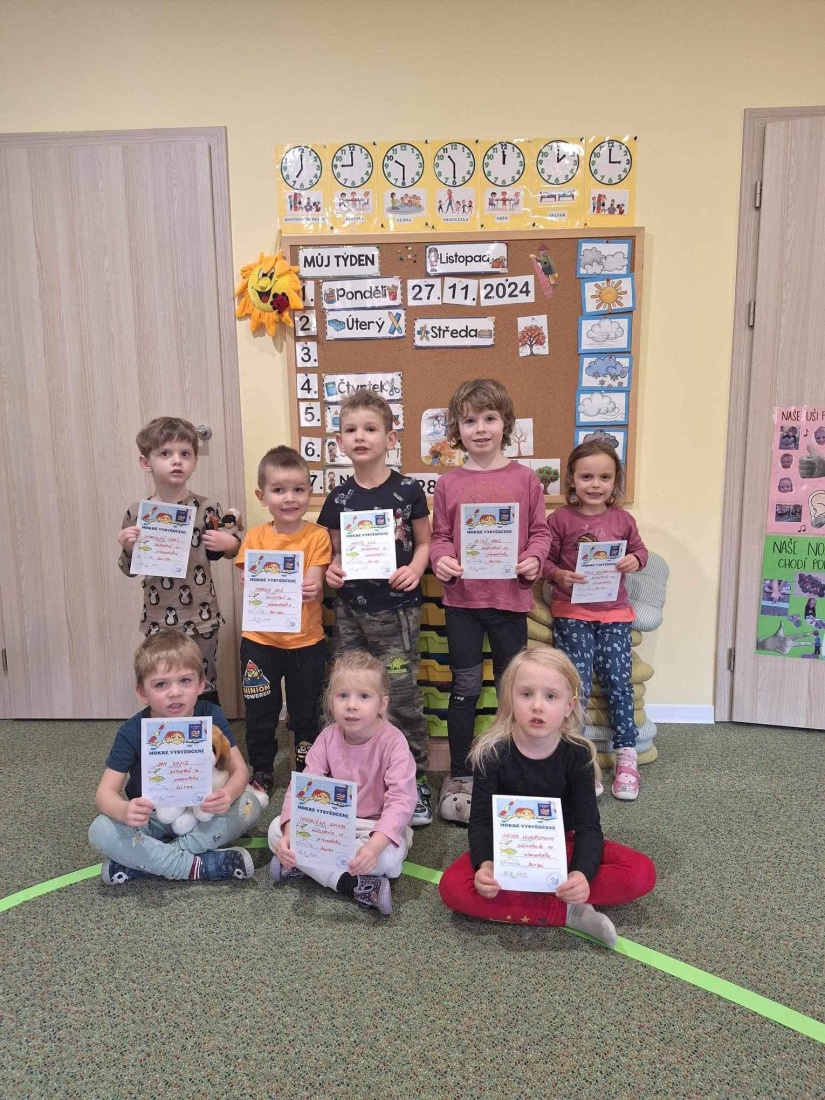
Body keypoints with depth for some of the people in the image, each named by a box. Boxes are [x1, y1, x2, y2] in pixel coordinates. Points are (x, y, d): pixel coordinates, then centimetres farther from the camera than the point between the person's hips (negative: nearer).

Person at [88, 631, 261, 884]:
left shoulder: (211, 717, -16)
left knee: (249, 805, -26)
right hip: (151, 818, -1)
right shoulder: (132, 733, -19)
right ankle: (203, 865, -25)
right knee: (100, 831, -29)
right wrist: (125, 811, -45)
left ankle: (144, 863, -22)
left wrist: (228, 794, -41)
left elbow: (239, 770, -16)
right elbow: (105, 792, -20)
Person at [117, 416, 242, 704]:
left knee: (205, 690, 11)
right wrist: (127, 548, -15)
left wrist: (228, 543, -14)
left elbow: (233, 544, 8)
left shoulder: (207, 506, -5)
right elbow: (129, 569, 4)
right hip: (159, 620, 1)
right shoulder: (137, 514, -3)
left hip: (201, 618, -1)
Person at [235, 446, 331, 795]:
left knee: (306, 714, 13)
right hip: (260, 640, 1)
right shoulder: (255, 537, -1)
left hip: (307, 641, -1)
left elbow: (313, 587, -13)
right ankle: (261, 773, 32)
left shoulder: (316, 536, -7)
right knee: (259, 714, 12)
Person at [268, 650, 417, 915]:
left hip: (379, 827, -4)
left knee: (389, 856, -37)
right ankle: (355, 885, -24)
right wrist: (290, 834, -33)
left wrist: (375, 845, -47)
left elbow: (401, 801, -29)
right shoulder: (328, 738, -9)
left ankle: (303, 865, -20)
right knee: (276, 830, -18)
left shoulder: (393, 742, -21)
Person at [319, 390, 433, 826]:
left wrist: (414, 569, -15)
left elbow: (424, 543, 4)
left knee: (403, 698, -1)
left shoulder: (408, 490, -3)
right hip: (350, 611, 3)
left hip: (396, 610, -3)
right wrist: (332, 570, -7)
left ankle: (415, 781, 16)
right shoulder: (339, 499, 5)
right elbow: (336, 552, 14)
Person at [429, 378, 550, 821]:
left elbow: (540, 529, 4)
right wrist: (441, 558, -16)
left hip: (510, 597, 0)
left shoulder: (524, 478, 1)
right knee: (465, 688, 8)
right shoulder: (449, 483, 1)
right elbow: (440, 535, 4)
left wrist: (534, 558, -15)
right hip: (462, 598, 0)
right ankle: (458, 775, 21)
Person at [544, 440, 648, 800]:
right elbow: (545, 559, -1)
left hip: (613, 612, 2)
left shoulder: (622, 519, 1)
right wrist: (559, 575, -20)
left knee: (618, 681, 3)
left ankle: (626, 758, 17)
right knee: (577, 685, -2)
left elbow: (639, 549, 14)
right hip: (571, 612, -2)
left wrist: (634, 561, -8)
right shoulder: (560, 519, -5)